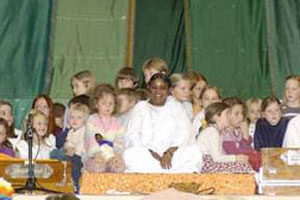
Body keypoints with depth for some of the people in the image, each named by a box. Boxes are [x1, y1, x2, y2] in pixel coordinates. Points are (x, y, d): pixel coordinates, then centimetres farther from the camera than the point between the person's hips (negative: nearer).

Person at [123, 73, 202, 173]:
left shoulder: (176, 106, 16)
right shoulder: (140, 107, 16)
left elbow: (184, 133, 0)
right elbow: (131, 136, 3)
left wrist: (169, 152, -18)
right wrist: (151, 152, -15)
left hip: (174, 153, 0)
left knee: (194, 154, -28)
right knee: (129, 155, -33)